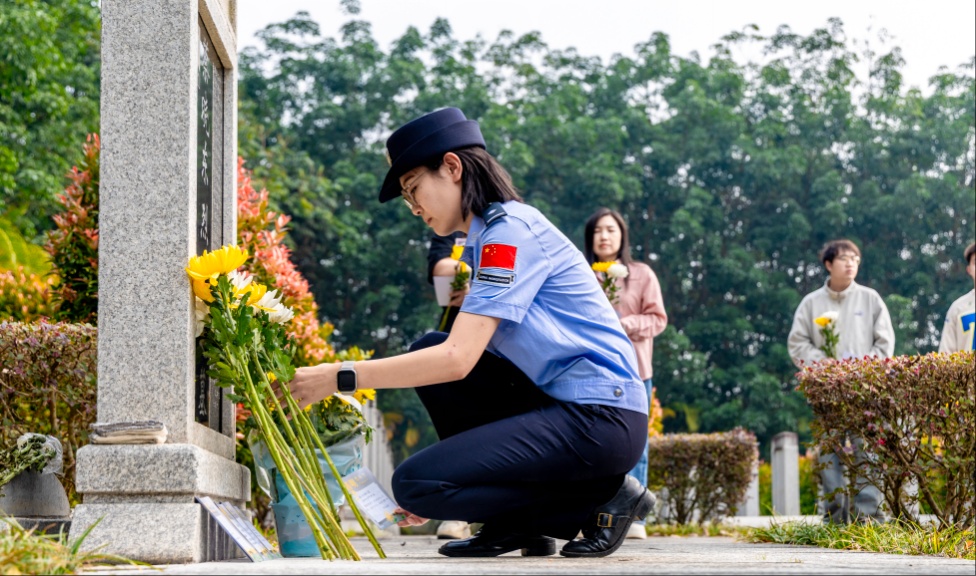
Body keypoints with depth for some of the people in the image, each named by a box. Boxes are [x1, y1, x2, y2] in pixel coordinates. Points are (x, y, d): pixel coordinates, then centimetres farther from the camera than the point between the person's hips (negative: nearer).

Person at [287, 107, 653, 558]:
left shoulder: (512, 232, -12)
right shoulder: (487, 238, 18)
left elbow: (458, 359, -21)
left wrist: (340, 377, -18)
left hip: (601, 419, -10)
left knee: (414, 484, -14)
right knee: (427, 350, 9)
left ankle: (602, 497, -4)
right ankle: (512, 523, 7)